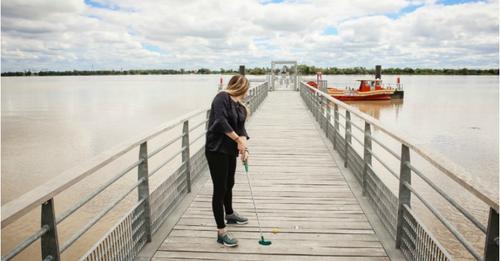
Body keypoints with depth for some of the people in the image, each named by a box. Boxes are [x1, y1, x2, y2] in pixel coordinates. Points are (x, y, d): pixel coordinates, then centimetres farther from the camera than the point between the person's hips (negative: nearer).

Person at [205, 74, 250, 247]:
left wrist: (244, 147, -14)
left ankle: (229, 214, 46)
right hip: (216, 150, -9)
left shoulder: (239, 106, 12)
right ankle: (221, 232, 1)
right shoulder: (222, 97, -13)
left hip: (231, 150, 9)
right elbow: (221, 121, -25)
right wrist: (238, 139, -19)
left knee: (229, 185, 24)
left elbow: (241, 128, 3)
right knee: (220, 189, -5)